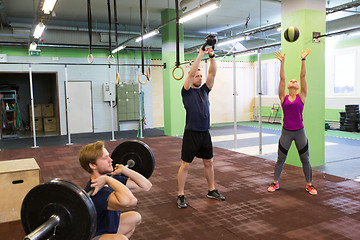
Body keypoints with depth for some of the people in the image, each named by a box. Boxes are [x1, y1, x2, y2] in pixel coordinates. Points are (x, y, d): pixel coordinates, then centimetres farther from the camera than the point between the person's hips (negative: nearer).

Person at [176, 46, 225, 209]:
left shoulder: (204, 90, 12)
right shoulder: (187, 91, -2)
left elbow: (213, 73, 4)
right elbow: (191, 73, -15)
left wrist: (212, 56, -4)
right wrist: (201, 55, -14)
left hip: (205, 133, 6)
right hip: (191, 134, -6)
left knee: (209, 162, 14)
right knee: (185, 165, -1)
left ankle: (212, 191, 28)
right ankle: (180, 195, 9)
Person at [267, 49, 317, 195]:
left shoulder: (301, 96, 1)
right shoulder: (283, 97, 2)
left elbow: (303, 76, -5)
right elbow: (282, 78, -5)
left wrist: (303, 60, -10)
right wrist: (282, 62, -11)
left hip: (299, 132, 0)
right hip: (286, 132, 0)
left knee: (305, 160, 8)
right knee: (280, 159, 9)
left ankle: (309, 185, 23)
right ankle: (275, 183, 23)